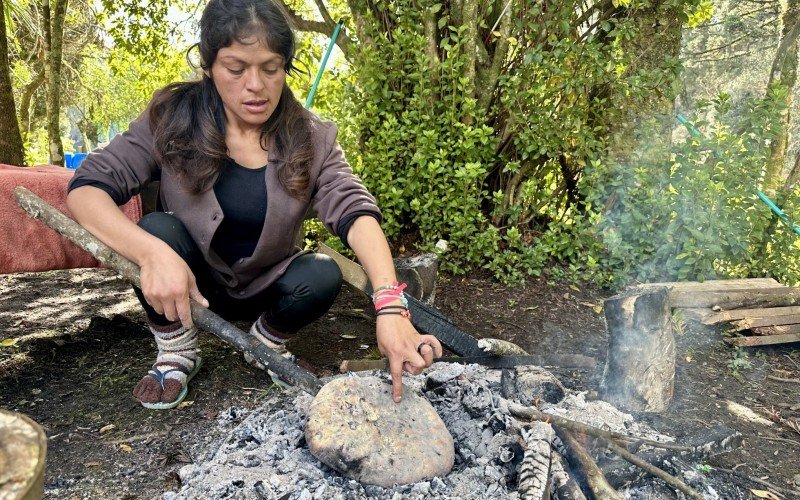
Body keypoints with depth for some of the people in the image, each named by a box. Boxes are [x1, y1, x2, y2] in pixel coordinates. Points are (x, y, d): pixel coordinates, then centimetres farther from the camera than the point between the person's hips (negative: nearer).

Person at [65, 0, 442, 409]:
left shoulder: (312, 141, -14)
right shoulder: (172, 121, -16)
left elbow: (355, 213, -29)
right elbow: (85, 190, -21)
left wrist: (390, 305, -47)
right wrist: (153, 253, -42)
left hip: (266, 289, 1)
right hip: (186, 284, 0)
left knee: (322, 276, -27)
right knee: (158, 230, -28)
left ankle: (265, 344, 6)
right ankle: (176, 353, -2)